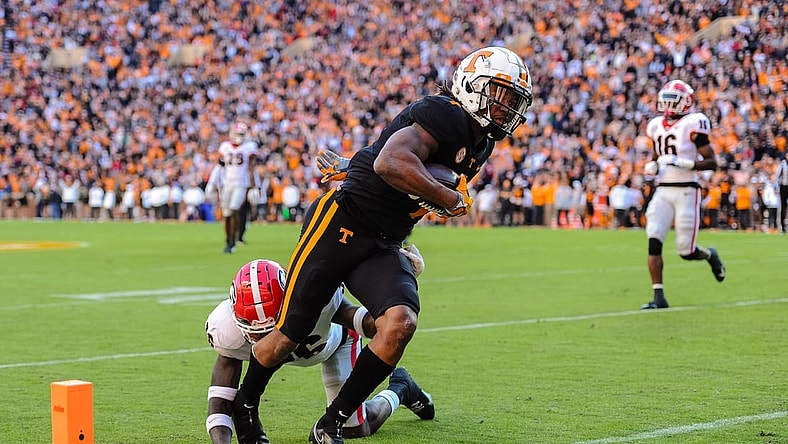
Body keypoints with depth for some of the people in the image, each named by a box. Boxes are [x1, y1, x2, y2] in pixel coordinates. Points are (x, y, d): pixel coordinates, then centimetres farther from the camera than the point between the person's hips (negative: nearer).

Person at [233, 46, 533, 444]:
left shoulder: (480, 145, 12)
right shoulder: (445, 115, -17)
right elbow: (391, 164, -31)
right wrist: (454, 199, -22)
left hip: (382, 247, 8)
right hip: (340, 225, -7)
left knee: (400, 324, -18)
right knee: (289, 336, 1)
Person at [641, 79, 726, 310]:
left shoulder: (692, 124, -7)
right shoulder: (657, 126, 12)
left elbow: (712, 162, -9)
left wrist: (685, 164, -22)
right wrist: (652, 167, 4)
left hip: (686, 191, -5)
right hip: (663, 191, 5)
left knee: (686, 251, -2)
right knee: (654, 242, -11)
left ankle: (710, 255, 33)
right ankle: (659, 297, -9)